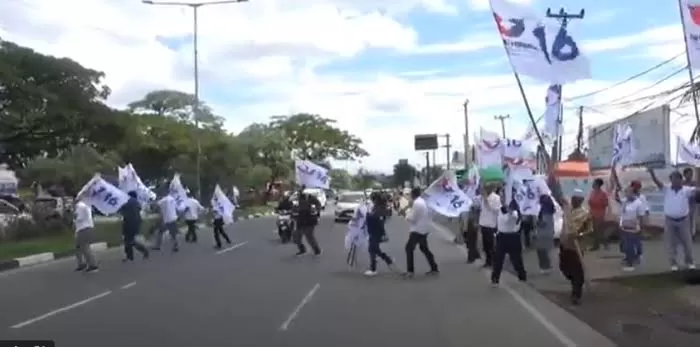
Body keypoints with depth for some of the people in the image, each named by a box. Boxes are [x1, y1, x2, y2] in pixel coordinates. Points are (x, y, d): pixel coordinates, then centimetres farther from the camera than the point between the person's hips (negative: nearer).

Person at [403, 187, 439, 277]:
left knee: (409, 248, -2)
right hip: (424, 229, 9)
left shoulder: (416, 203, -18)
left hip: (417, 230, -9)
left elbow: (412, 218, -19)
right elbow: (428, 215, 18)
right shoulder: (423, 202, 12)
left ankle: (410, 271, -5)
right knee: (424, 248, 18)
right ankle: (434, 269, 19)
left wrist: (406, 216, 0)